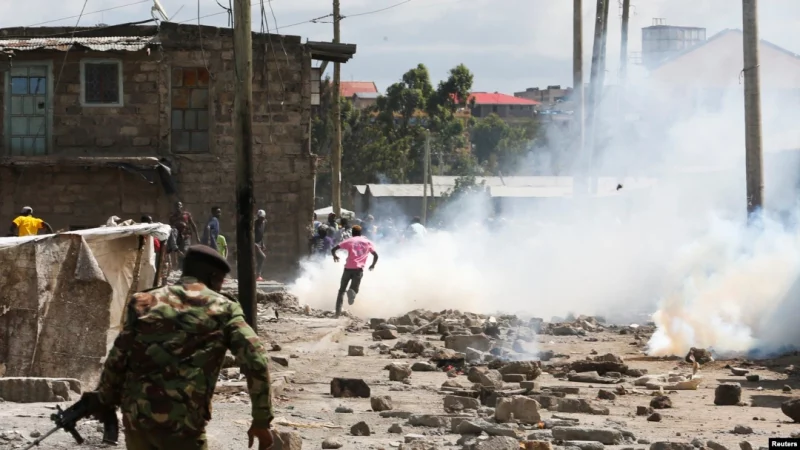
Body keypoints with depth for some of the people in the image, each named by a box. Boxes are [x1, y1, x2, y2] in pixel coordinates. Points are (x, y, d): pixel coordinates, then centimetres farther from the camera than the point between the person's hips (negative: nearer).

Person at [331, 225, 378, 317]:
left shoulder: (349, 241, 10)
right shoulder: (368, 242, 15)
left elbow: (333, 250, 4)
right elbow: (376, 255, 11)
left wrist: (335, 256, 26)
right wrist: (373, 265, 29)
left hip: (348, 268, 0)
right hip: (359, 269, 0)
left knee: (342, 290, 13)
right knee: (354, 289, 5)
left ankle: (338, 312, 0)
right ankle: (352, 292, -35)